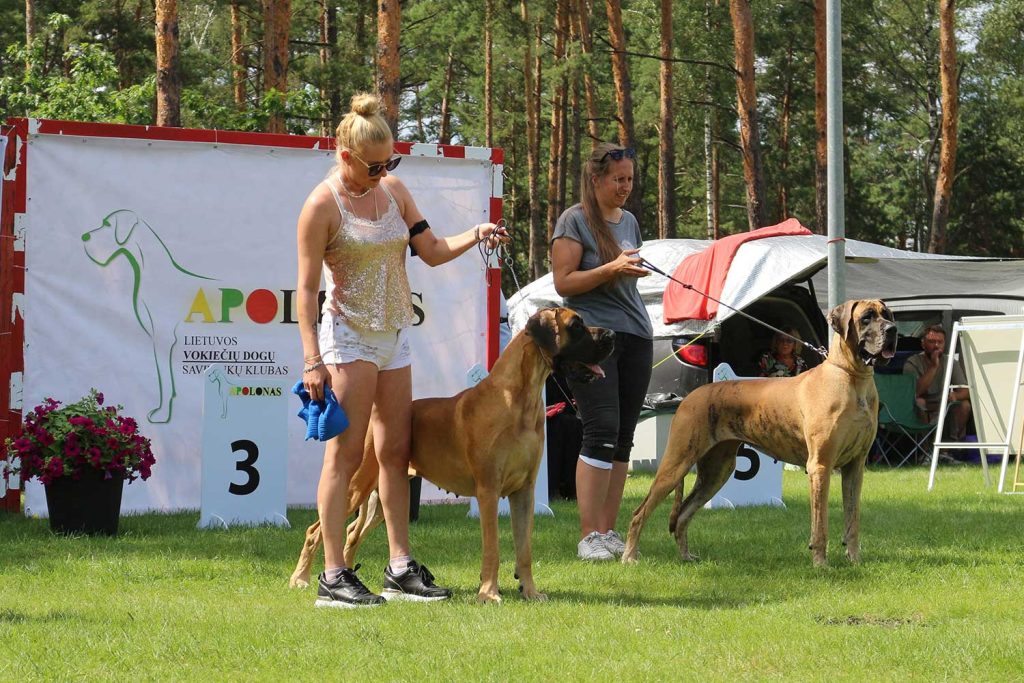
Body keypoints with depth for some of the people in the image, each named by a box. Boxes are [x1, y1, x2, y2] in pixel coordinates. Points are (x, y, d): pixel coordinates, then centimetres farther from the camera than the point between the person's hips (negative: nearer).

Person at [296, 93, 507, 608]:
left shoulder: (393, 190, 8)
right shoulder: (322, 206, -12)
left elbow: (431, 251, 13)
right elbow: (307, 288, -13)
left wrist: (475, 235, -6)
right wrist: (313, 361, -18)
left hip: (394, 335, 7)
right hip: (349, 337, -7)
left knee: (395, 451, 7)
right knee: (345, 454, -9)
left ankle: (400, 569, 12)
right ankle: (333, 577, -8)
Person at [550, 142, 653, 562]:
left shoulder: (629, 221, 18)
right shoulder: (575, 220, -3)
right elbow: (564, 282, -9)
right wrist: (612, 268, -18)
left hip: (635, 336, 7)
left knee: (623, 436, 4)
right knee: (602, 430, -14)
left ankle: (609, 530, 8)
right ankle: (589, 536, -13)